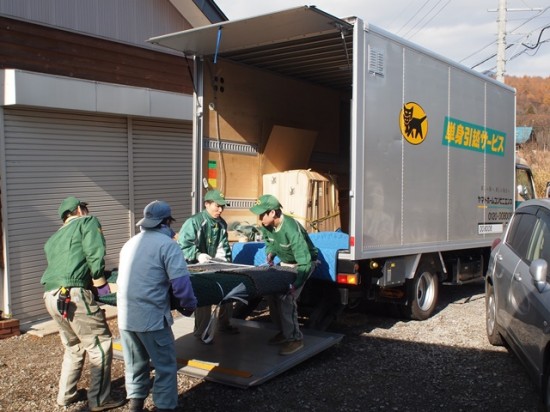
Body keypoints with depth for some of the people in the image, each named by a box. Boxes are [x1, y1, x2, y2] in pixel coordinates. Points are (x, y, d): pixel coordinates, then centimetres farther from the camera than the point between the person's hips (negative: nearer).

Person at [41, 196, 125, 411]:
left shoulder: (53, 239, 27)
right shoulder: (87, 222, 6)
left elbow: (59, 264, 20)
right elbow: (95, 254, -8)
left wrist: (92, 278, 19)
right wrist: (100, 281, -1)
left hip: (51, 296, 8)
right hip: (73, 294, -8)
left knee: (73, 347, 23)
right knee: (100, 345, 1)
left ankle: (66, 395, 30)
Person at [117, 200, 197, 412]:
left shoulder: (130, 243, 15)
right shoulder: (167, 244, -9)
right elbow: (180, 282, -17)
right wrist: (189, 305, -1)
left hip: (125, 316, 7)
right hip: (151, 316, -7)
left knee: (135, 363, 20)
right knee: (165, 366, 7)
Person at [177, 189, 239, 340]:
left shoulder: (221, 224, 5)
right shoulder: (194, 222, -17)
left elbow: (223, 247, 7)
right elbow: (182, 246, -20)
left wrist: (224, 262, -8)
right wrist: (198, 255, -32)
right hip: (194, 267, -7)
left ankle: (224, 324, 27)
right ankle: (201, 332, 5)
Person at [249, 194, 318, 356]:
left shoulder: (291, 228, -37)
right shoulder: (265, 227, -12)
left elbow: (304, 261, -38)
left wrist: (295, 284, -42)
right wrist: (270, 254, -9)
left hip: (303, 263, -8)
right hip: (285, 263, 8)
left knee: (286, 297, -19)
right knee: (271, 294, 1)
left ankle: (294, 338, -9)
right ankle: (284, 331, 17)